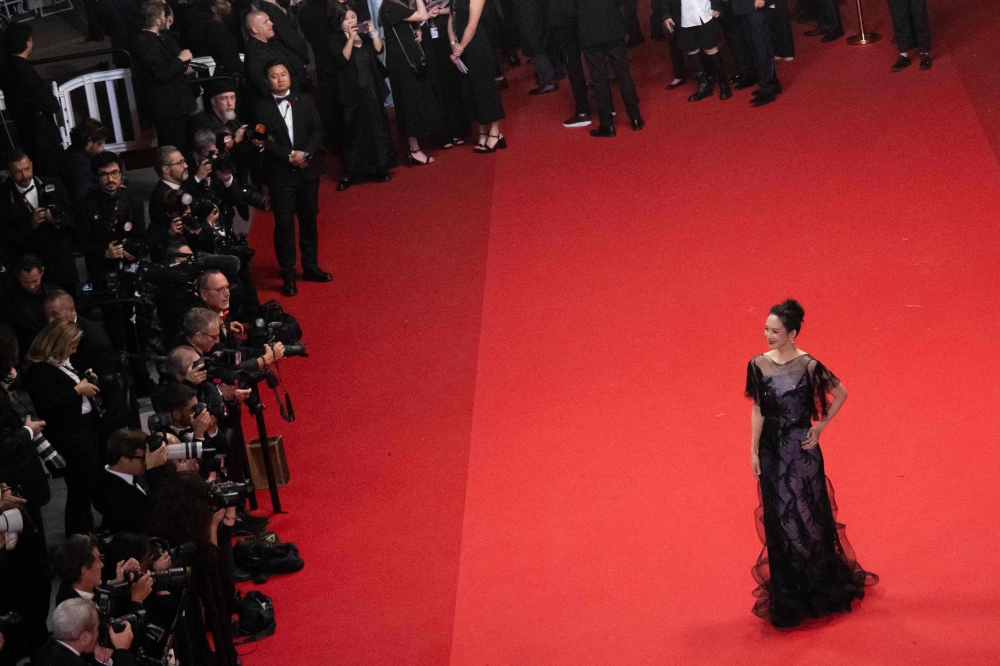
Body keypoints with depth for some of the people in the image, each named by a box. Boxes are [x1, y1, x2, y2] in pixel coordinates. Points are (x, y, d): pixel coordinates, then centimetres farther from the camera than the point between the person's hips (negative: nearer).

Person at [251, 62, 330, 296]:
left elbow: (317, 130, 0)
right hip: (280, 174, -3)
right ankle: (288, 275, 5)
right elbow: (265, 141, -10)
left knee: (309, 220, 13)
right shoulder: (261, 108, -3)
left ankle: (311, 267, 25)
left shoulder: (304, 101, 6)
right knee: (284, 224, -2)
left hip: (308, 170, 3)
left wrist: (304, 153, -15)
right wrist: (289, 155, -18)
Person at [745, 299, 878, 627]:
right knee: (778, 517, 8)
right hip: (772, 449, 3)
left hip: (802, 448, -3)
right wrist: (754, 451, 1)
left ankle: (819, 586, 25)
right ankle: (787, 592, 20)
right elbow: (757, 410, 2)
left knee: (809, 514, 7)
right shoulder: (758, 365, -4)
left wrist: (821, 425, -2)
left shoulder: (808, 365, -13)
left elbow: (840, 393, 0)